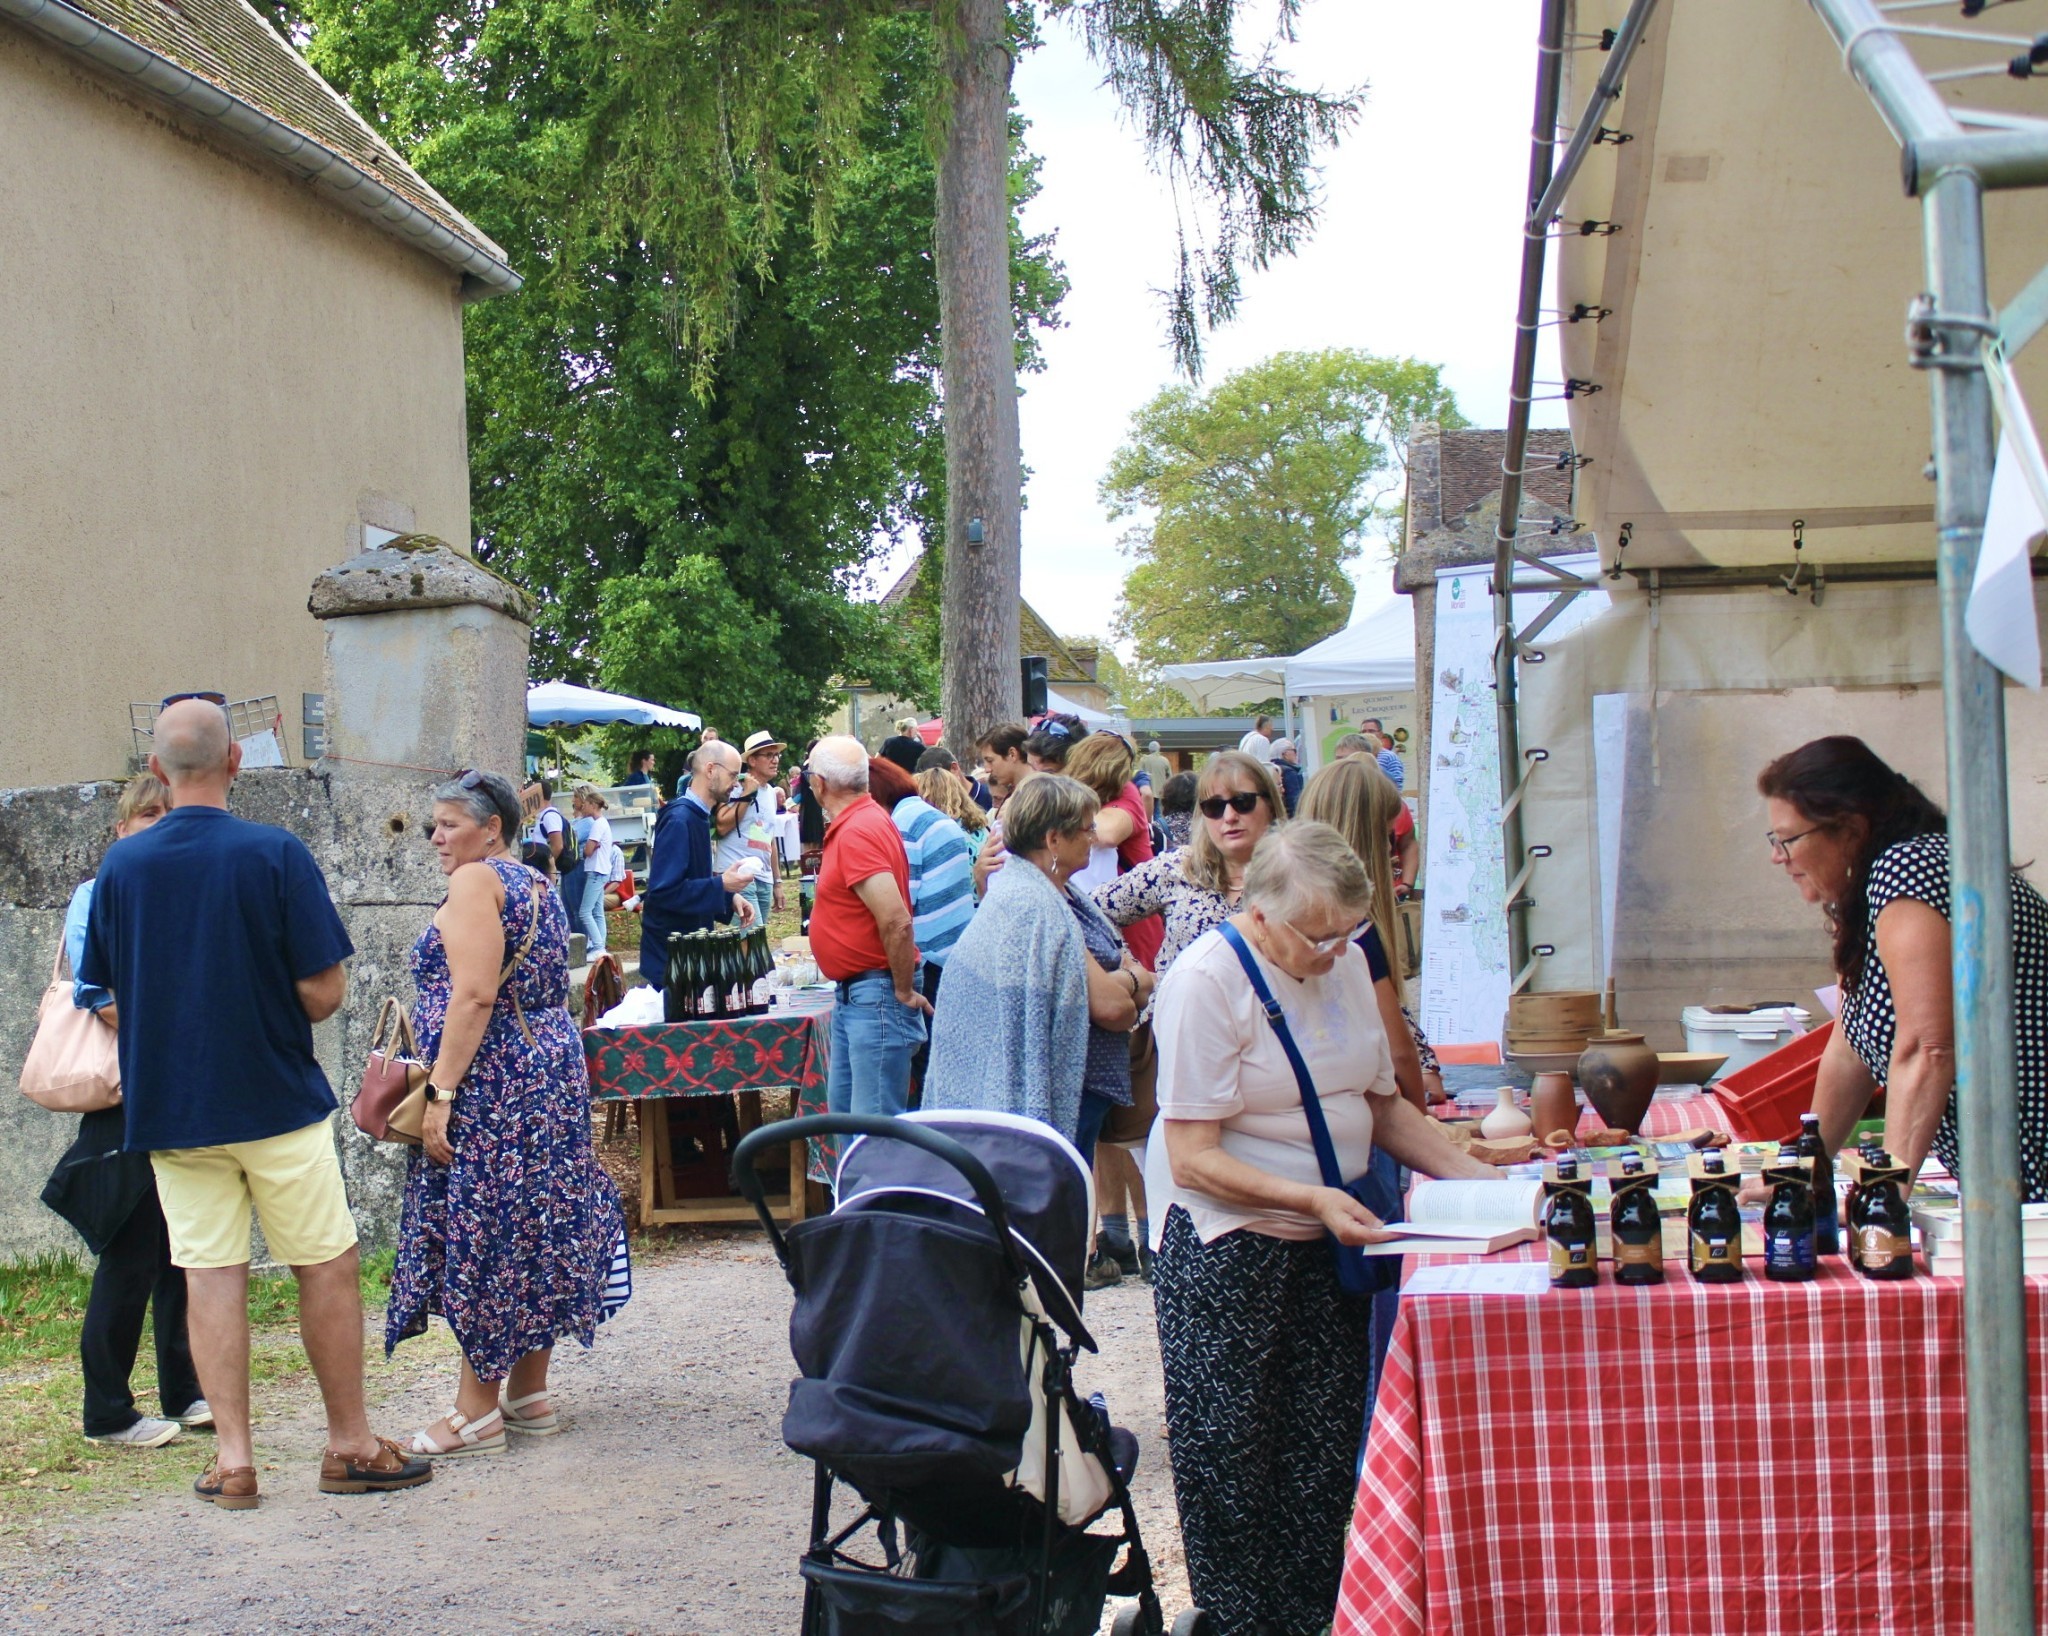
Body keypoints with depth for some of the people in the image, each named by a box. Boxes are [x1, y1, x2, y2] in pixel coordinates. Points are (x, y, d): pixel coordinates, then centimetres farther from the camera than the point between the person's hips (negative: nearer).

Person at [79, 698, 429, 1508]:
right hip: (276, 1099, -3)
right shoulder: (276, 854, -12)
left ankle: (233, 1459, 8)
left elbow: (109, 996, 6)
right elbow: (324, 993, -12)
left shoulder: (120, 866, -2)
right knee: (327, 1268, 7)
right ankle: (350, 1445, 14)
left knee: (210, 1274, 8)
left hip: (169, 1107, 3)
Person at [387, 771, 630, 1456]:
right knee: (531, 1226, 12)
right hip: (550, 1061, 10)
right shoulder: (535, 885, 17)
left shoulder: (476, 882, -11)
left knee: (479, 1234, -6)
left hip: (493, 1083, -10)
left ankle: (476, 1411, -3)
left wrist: (440, 1093, -21)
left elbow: (474, 996, -20)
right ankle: (529, 1394, 17)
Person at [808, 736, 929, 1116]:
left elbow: (896, 922, -27)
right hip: (851, 995, 11)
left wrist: (904, 993, -17)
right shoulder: (855, 823, 11)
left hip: (875, 996, -11)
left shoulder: (857, 832, -20)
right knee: (843, 1110, 17)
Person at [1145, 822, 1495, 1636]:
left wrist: (1473, 1174, 4)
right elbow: (1193, 1159, -18)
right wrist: (1311, 1197, -27)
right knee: (1230, 1449, 0)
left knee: (1326, 1446, 6)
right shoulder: (1206, 981, -16)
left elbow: (1382, 1103, 16)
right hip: (1224, 1242, -6)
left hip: (1328, 1237, 6)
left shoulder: (1344, 963, 6)